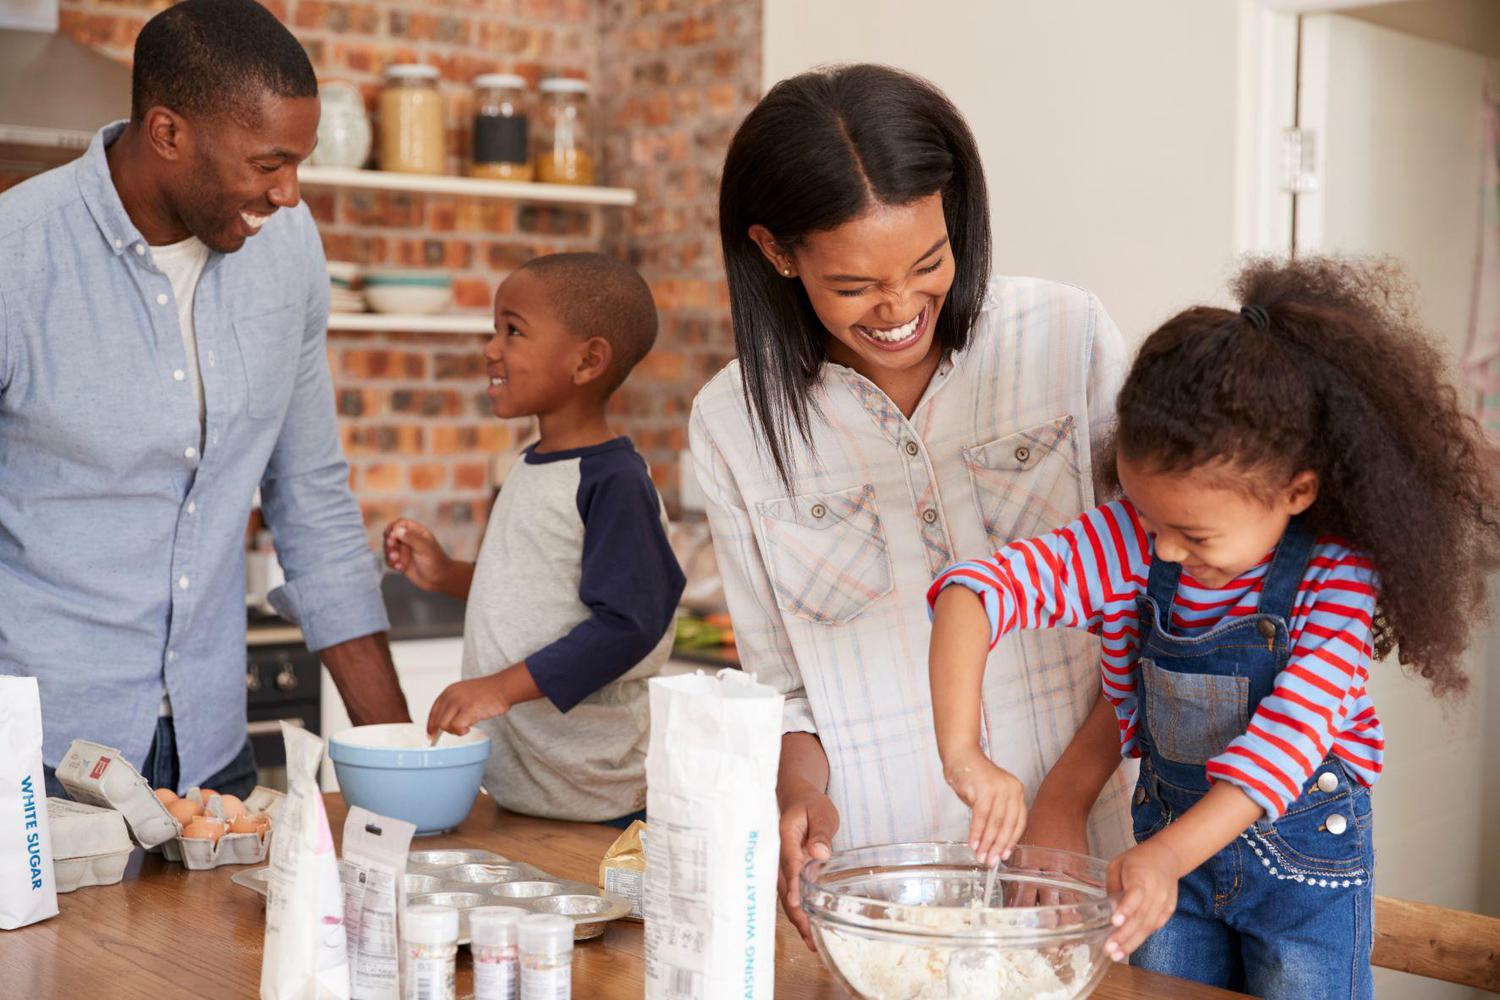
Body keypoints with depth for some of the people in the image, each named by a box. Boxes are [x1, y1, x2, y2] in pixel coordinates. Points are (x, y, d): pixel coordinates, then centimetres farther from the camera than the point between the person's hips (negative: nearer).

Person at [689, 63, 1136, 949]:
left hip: (1075, 851, 0)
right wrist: (799, 791, -14)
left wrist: (1070, 796, -9)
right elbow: (780, 682, 4)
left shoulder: (1070, 337, -8)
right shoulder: (735, 425, -4)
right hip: (873, 880, 1)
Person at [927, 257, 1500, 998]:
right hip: (1168, 834, 3)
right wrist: (962, 750, -41)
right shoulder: (1131, 542, -17)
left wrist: (1166, 857, -43)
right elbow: (975, 588, -26)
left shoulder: (1337, 576, -22)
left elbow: (1292, 735, -31)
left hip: (1306, 857, -3)